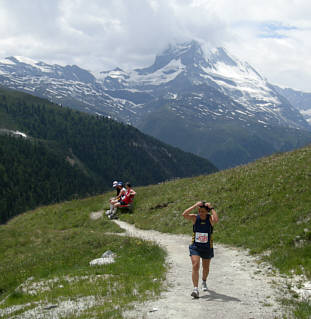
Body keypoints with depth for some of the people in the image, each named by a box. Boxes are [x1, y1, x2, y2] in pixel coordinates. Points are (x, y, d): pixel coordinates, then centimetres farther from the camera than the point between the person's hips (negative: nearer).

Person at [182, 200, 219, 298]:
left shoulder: (210, 218, -13)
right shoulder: (195, 217, -10)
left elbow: (216, 220, -37)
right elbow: (184, 214, -28)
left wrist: (211, 208, -29)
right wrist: (195, 205, -28)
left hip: (207, 248, 1)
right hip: (195, 247, -1)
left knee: (206, 268, 19)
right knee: (195, 266, -19)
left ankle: (204, 282, 49)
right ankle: (195, 289, -21)